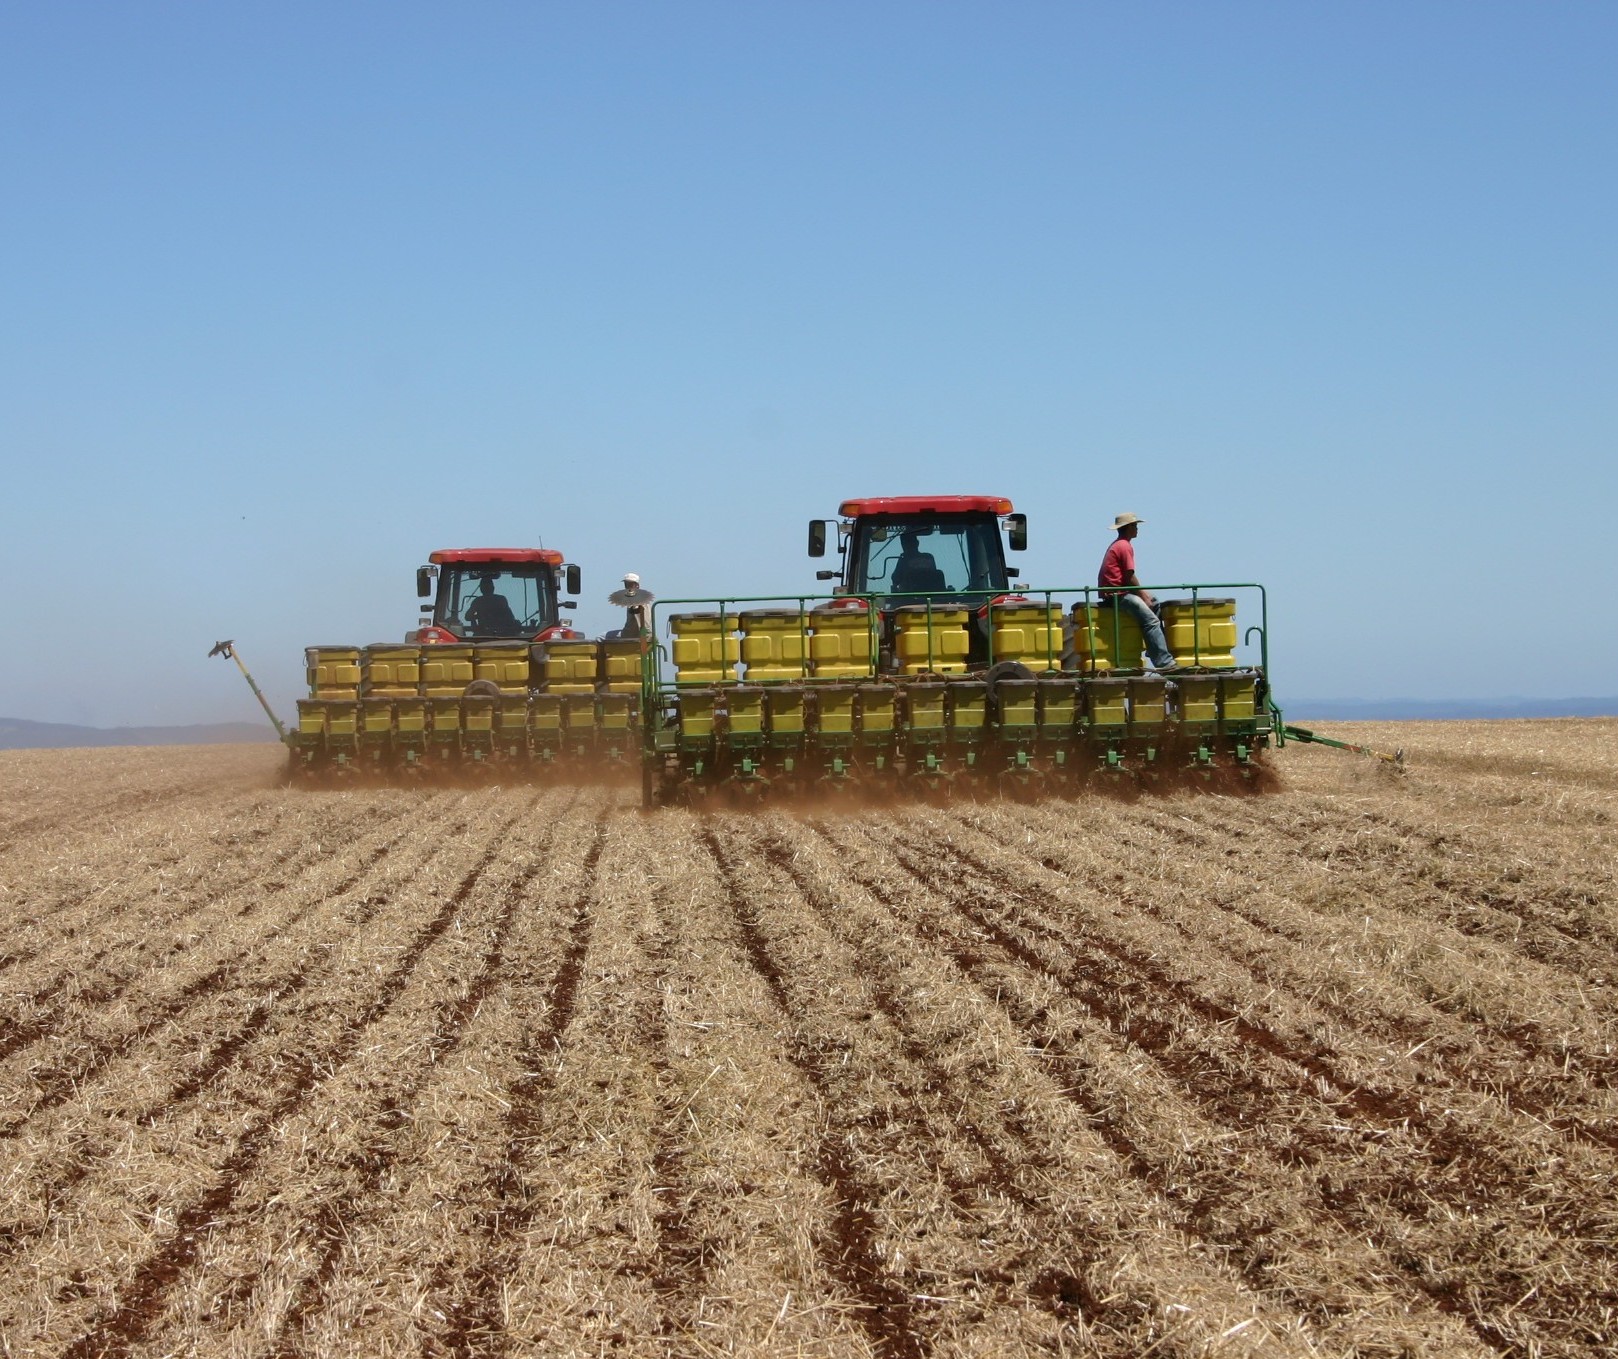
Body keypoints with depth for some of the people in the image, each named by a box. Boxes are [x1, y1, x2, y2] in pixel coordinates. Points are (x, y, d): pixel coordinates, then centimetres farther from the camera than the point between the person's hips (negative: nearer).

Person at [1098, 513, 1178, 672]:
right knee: (1151, 620, -17)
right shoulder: (1125, 546, -12)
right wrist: (1143, 595, -7)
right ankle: (1164, 663, -23)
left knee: (1155, 604, 21)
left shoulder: (1117, 545, 20)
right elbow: (1130, 577, -16)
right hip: (1117, 594, -11)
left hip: (1117, 591, 11)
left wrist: (1143, 592, 11)